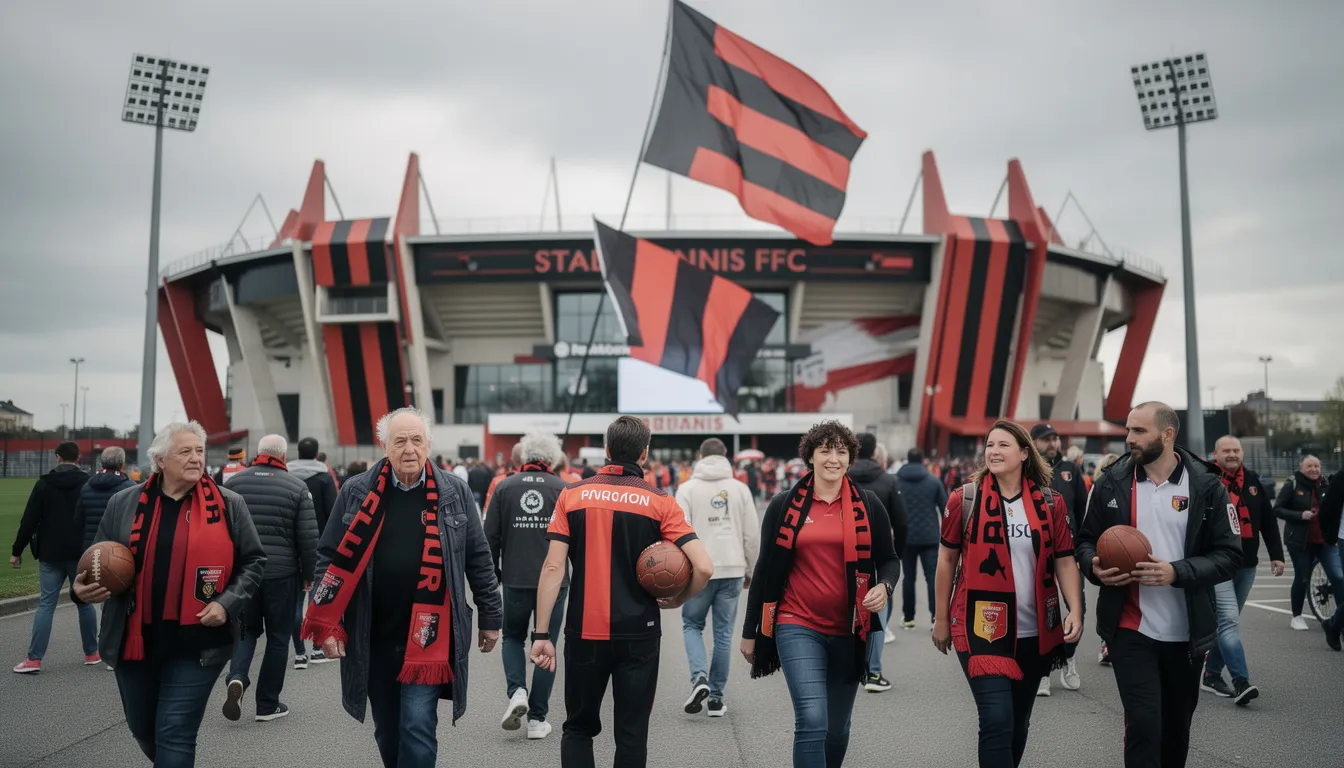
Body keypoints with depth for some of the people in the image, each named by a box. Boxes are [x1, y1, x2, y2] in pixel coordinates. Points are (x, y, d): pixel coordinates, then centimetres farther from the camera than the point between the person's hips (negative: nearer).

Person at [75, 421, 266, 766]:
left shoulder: (229, 505, -2)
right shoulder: (124, 503, 4)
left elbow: (254, 562, 4)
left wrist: (226, 604, -10)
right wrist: (84, 588, -9)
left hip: (196, 644, -3)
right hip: (135, 641, 3)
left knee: (175, 735, -3)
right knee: (142, 728, 18)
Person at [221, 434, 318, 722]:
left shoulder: (233, 482, 3)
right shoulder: (296, 487, -5)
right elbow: (308, 537, -6)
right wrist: (308, 574, 5)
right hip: (282, 574, -2)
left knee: (246, 629, 18)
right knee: (278, 637, 8)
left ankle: (237, 678, -8)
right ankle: (267, 704, 13)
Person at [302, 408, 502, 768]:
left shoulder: (454, 491, 0)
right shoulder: (356, 492, 0)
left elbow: (478, 559, 5)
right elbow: (330, 558, 2)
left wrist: (490, 617, 6)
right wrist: (326, 624, -4)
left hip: (428, 636, -2)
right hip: (373, 639, 2)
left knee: (418, 726, -7)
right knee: (387, 731, 16)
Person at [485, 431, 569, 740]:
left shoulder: (504, 487, 0)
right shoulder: (563, 489, -3)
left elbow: (490, 535, 1)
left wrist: (494, 573, 12)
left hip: (515, 579, 1)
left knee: (512, 637, 20)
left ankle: (516, 691, -3)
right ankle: (537, 718, 10)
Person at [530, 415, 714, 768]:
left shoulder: (572, 495, 0)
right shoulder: (660, 502, -3)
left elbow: (553, 568, -7)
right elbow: (704, 567, -12)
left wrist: (541, 635, -4)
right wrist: (677, 601, 5)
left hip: (584, 633, 1)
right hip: (638, 634, -1)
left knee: (578, 728, 18)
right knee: (632, 735, 11)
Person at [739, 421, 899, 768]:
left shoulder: (868, 505, 2)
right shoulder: (784, 506, -1)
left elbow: (889, 559, 10)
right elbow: (764, 569, 5)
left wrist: (884, 586, -14)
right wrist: (750, 631, 8)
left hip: (848, 632, 2)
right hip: (798, 626, -2)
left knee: (837, 728, 15)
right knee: (812, 721, -16)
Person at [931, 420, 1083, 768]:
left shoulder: (1050, 503, 3)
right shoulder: (965, 499, -4)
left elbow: (1065, 560, 4)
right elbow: (947, 559, 2)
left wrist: (1075, 609, -12)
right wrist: (941, 618, 4)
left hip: (1034, 632, 3)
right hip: (982, 628, -3)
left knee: (1019, 722, 16)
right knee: (997, 721, -12)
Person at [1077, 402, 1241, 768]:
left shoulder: (1206, 486, -5)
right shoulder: (1111, 483, -2)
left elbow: (1230, 554, -6)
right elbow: (1086, 540, 8)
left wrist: (1177, 572, -21)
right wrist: (1095, 567, -14)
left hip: (1187, 632, 1)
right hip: (1130, 628, -1)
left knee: (1177, 728, 17)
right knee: (1143, 723, -10)